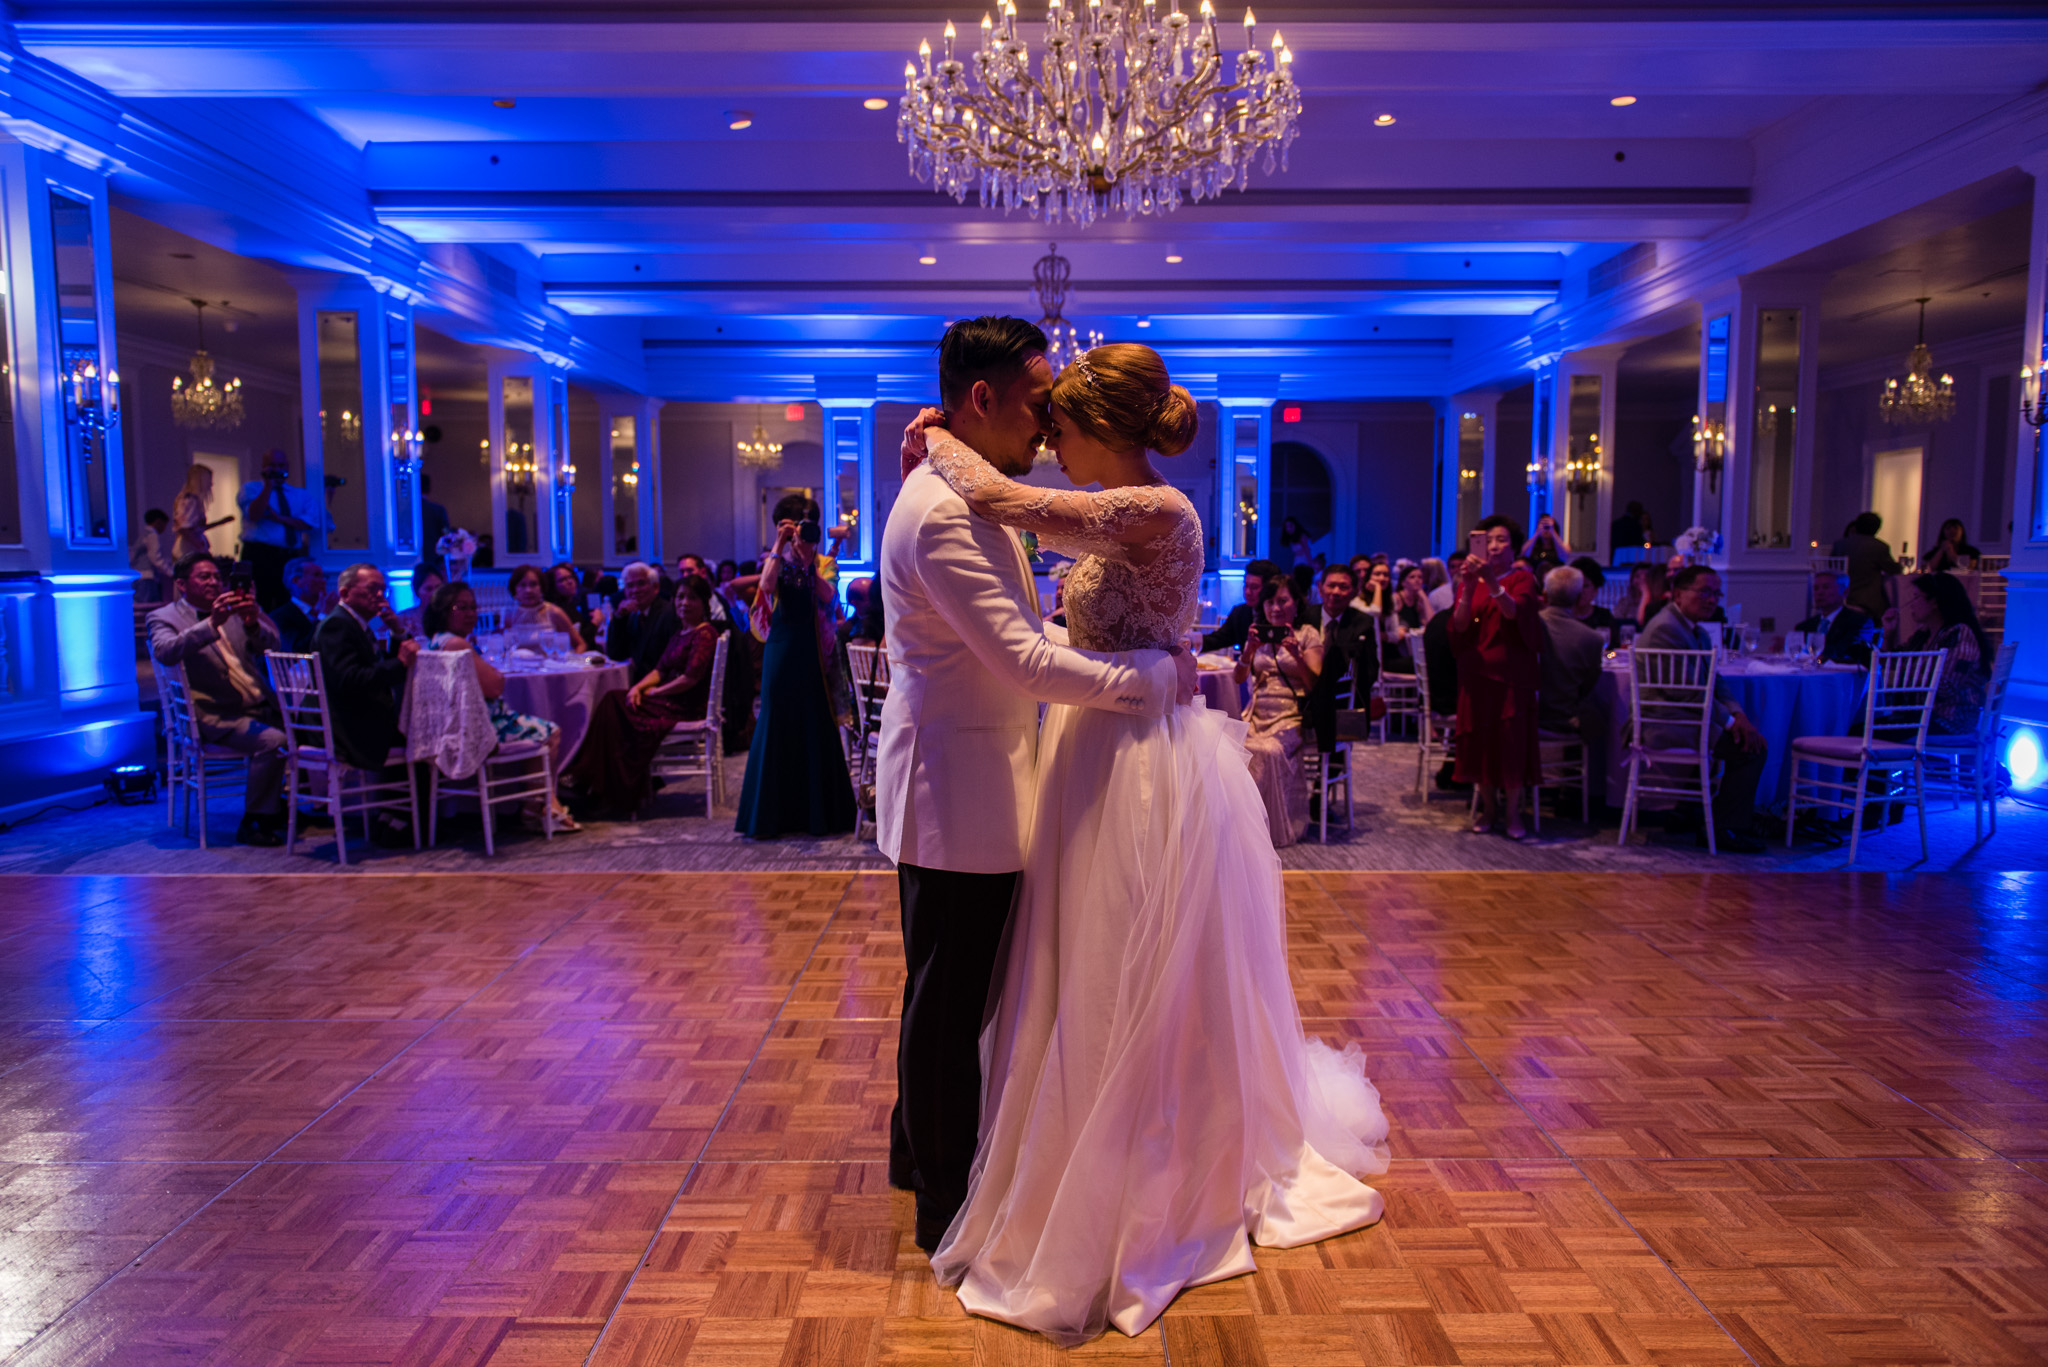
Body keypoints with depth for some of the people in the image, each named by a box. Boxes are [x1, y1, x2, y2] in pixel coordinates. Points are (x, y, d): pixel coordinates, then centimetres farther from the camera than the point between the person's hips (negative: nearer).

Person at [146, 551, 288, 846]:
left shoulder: (231, 609, 18)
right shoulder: (165, 617, 3)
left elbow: (271, 645, 7)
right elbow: (164, 652, -20)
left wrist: (253, 623, -15)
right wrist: (212, 624, -30)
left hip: (262, 707, 7)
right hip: (216, 716, -6)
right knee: (273, 741, -30)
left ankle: (285, 805, 8)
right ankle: (254, 822, -15)